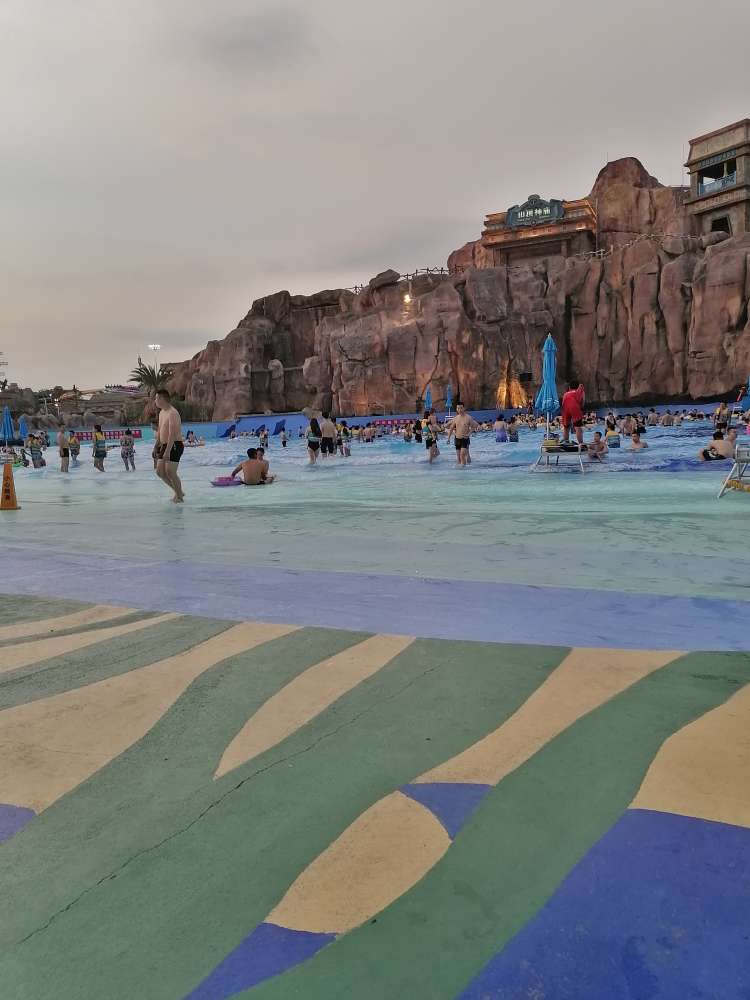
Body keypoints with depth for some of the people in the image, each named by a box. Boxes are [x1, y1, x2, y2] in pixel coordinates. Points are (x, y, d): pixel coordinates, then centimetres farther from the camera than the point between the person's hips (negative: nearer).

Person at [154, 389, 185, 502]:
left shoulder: (172, 413, -16)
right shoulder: (161, 413, 15)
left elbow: (172, 434, -24)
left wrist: (167, 451, -28)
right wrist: (160, 447, 18)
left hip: (175, 445, -9)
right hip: (165, 446, 9)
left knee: (170, 472, -12)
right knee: (160, 472, 6)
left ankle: (179, 497, 2)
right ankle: (178, 491, 18)